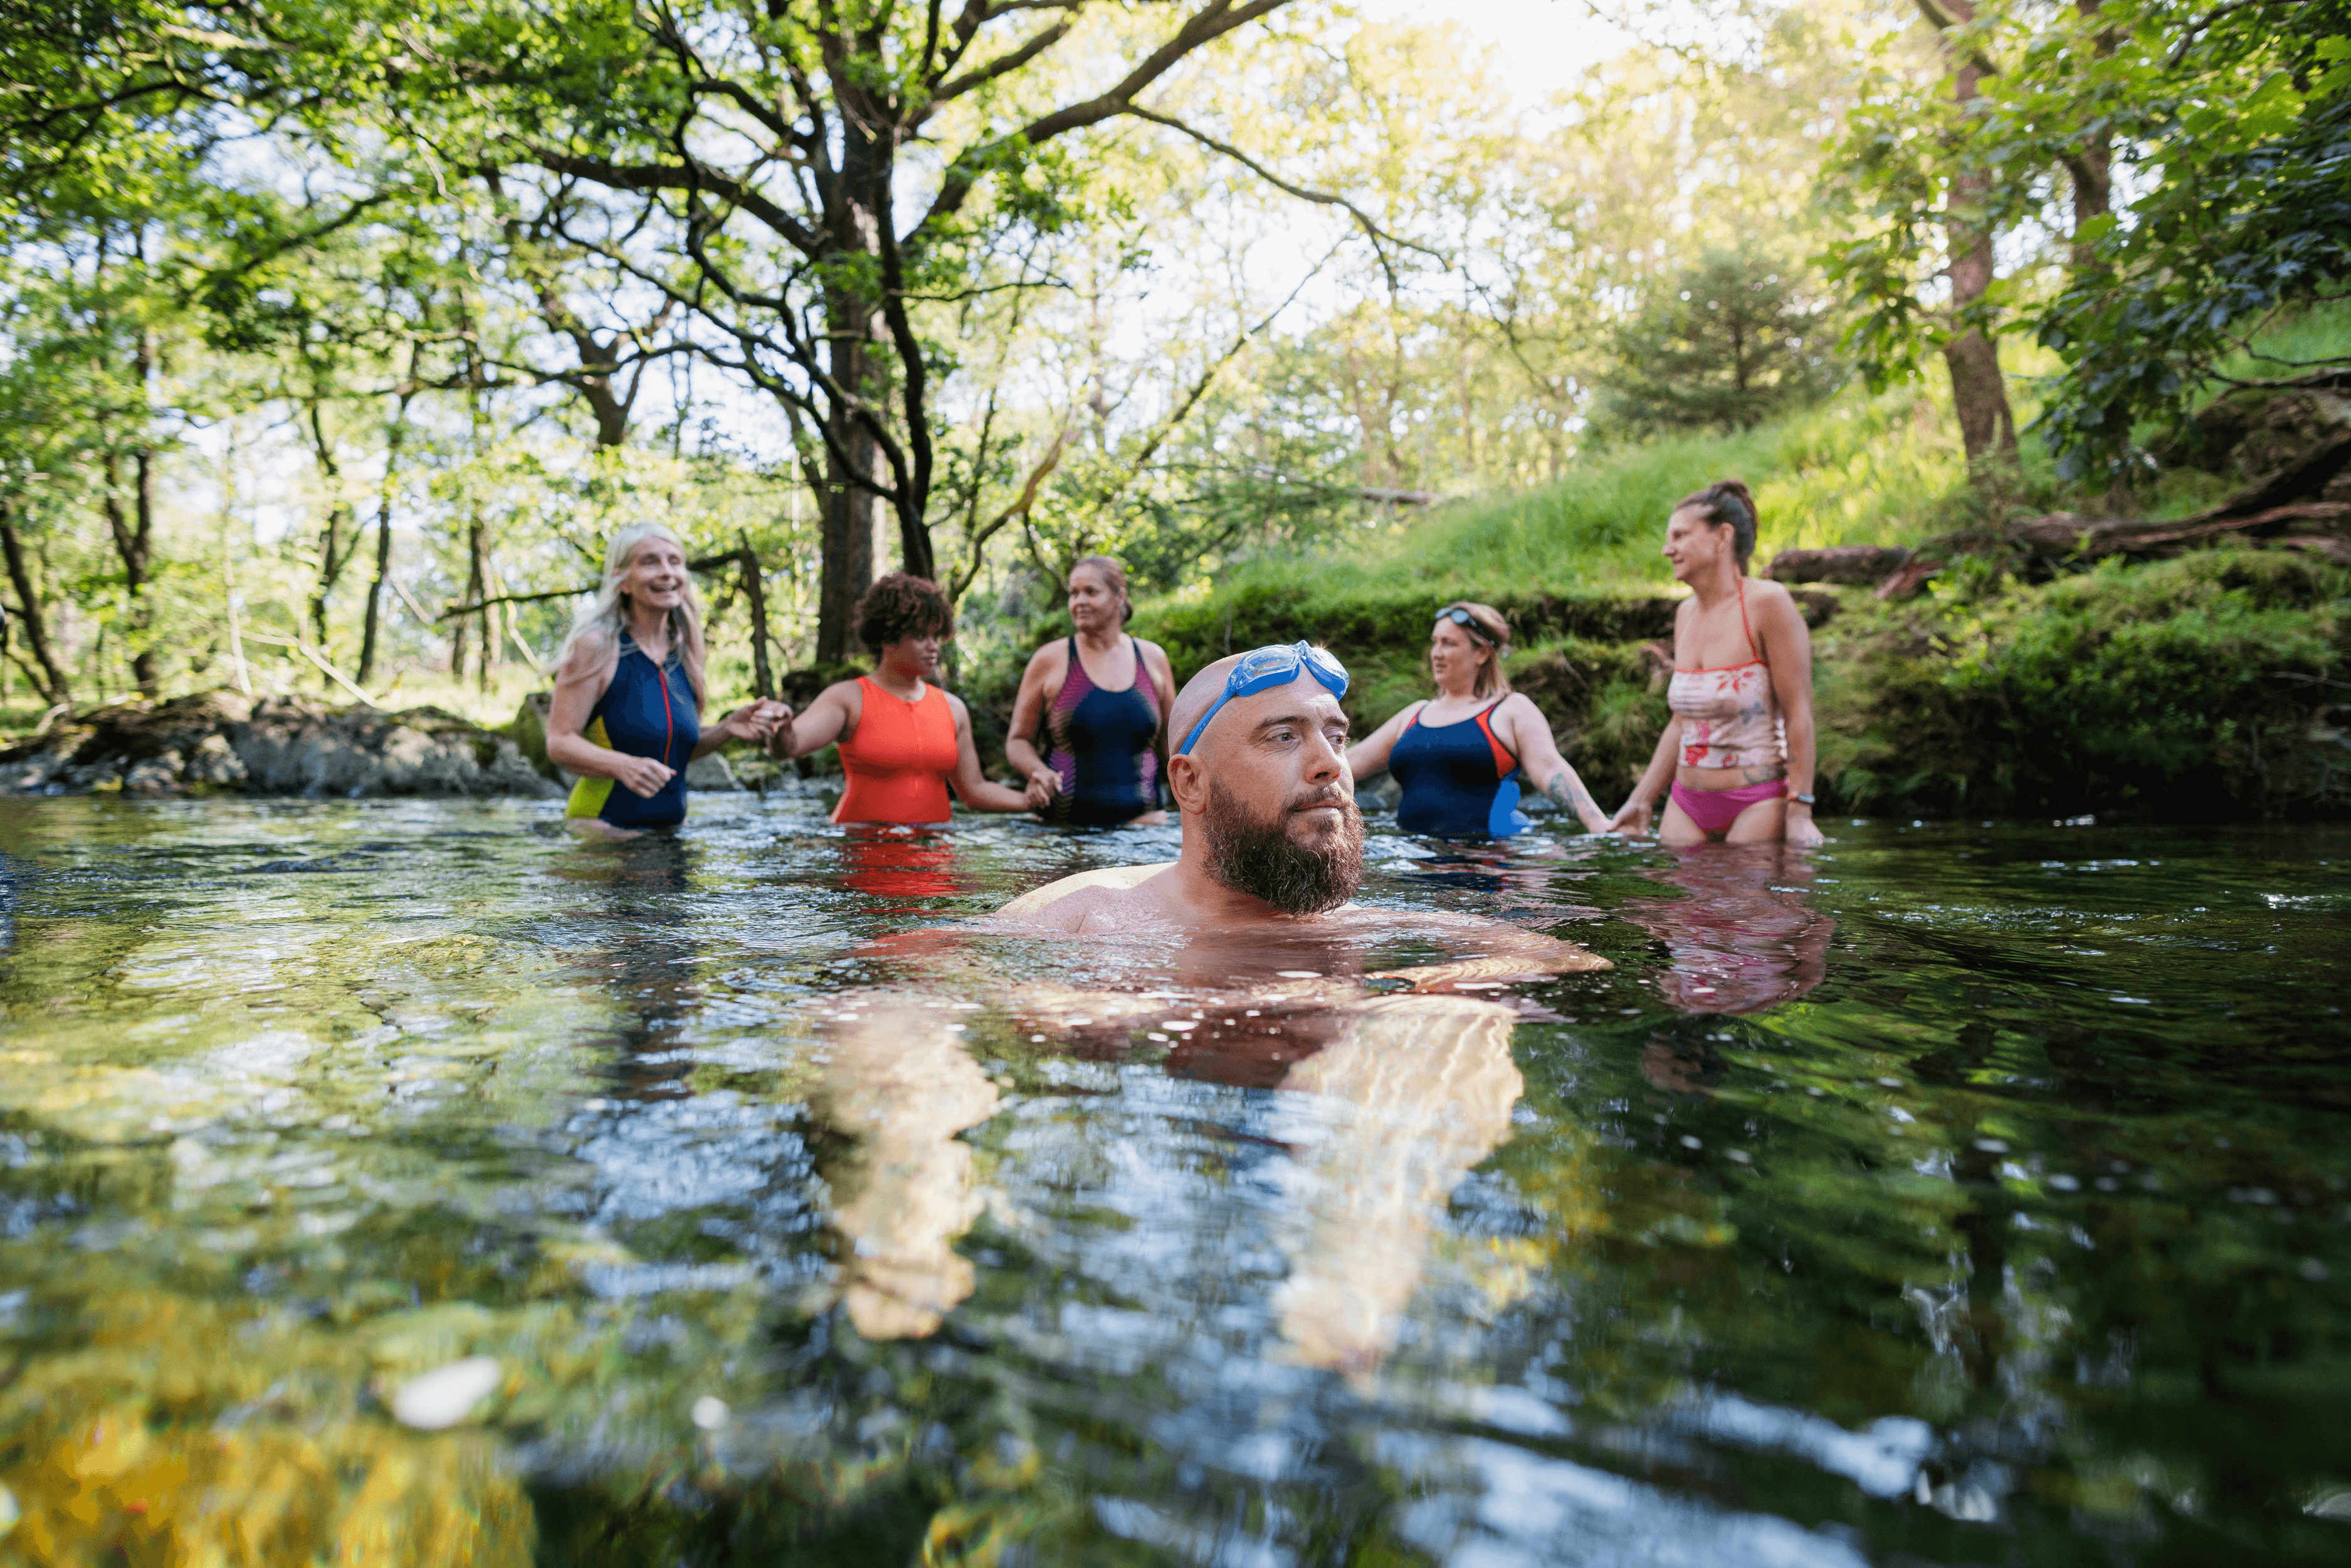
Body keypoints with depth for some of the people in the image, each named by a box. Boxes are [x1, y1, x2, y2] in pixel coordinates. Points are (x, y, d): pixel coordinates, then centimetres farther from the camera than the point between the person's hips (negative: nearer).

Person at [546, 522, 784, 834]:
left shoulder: (683, 650, 7)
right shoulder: (596, 645, -9)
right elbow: (559, 743, -12)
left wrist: (728, 729, -2)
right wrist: (622, 766, -28)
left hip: (670, 824, 5)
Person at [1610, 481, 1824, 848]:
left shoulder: (1766, 602, -11)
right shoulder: (1687, 612, 9)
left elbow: (1799, 713, -13)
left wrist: (1799, 813, -17)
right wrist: (1640, 801, 14)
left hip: (1758, 801, -6)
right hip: (1687, 803, 6)